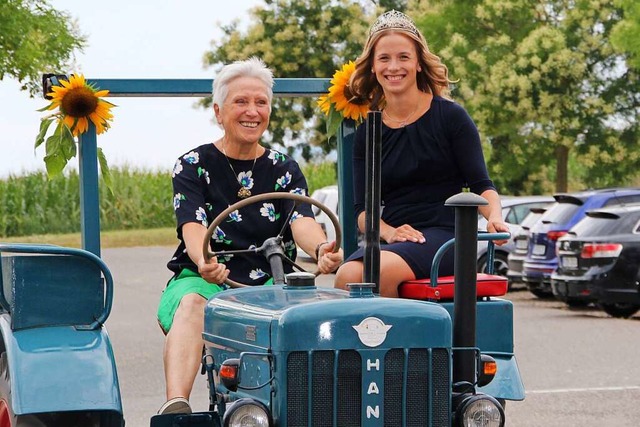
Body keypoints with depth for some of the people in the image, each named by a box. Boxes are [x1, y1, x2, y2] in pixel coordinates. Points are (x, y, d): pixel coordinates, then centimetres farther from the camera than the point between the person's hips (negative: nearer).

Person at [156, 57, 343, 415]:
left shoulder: (284, 169, 13)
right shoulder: (193, 166, 6)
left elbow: (301, 220, -6)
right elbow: (193, 225, -11)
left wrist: (320, 248, -32)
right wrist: (203, 260, -37)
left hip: (271, 283, 2)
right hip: (204, 280, -2)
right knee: (191, 305, -36)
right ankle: (176, 407, -56)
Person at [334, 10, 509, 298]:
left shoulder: (450, 116, 4)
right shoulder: (367, 133, 13)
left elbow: (480, 185, 1)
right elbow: (363, 209, 9)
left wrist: (495, 217, -21)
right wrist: (389, 232, -13)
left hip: (444, 237, -3)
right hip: (390, 239, 3)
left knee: (383, 269, -34)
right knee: (347, 275, -31)